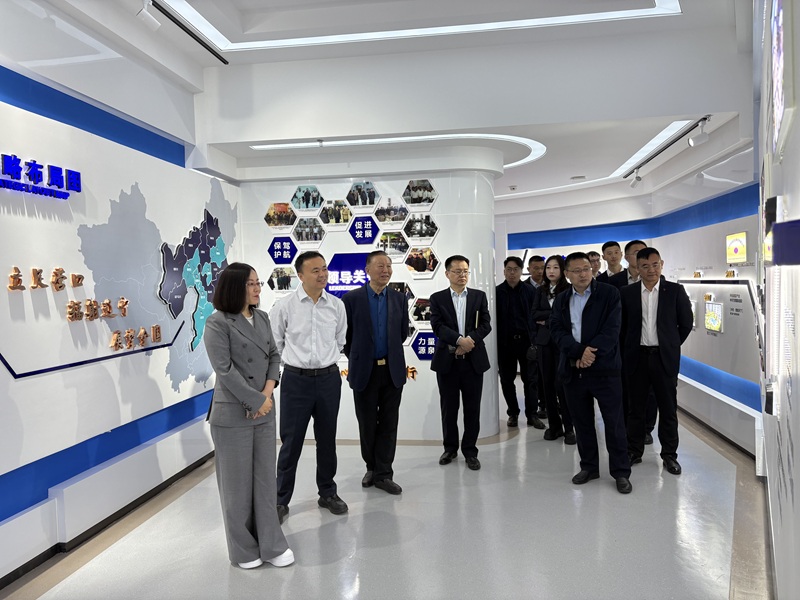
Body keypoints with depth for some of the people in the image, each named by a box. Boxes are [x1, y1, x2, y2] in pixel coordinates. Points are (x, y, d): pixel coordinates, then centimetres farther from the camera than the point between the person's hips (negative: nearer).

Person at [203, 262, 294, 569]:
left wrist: (268, 392, -7)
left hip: (265, 412, 6)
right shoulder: (217, 323, -12)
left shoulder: (262, 318, 8)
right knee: (238, 483, 7)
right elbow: (225, 370, -17)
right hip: (233, 415, -6)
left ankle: (271, 544, 24)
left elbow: (274, 356, 8)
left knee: (265, 479, 12)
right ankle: (244, 549, 24)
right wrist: (256, 400, -15)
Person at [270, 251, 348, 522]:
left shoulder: (337, 305, 0)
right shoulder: (284, 305, -7)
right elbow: (275, 344, 4)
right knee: (291, 441, 4)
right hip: (296, 379, -2)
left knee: (327, 439, 14)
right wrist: (297, 361, 10)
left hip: (329, 379, 3)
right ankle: (281, 500, 20)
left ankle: (327, 493, 31)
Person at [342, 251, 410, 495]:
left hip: (393, 370, 2)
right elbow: (345, 335, 1)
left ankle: (383, 474, 17)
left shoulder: (398, 298, 4)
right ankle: (372, 468, 30)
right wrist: (356, 358, 7)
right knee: (367, 424, 10)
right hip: (364, 371, -2)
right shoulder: (351, 299, -6)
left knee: (389, 424, 6)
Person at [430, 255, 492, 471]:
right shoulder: (437, 298, 3)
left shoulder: (479, 296, 8)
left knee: (472, 408, 5)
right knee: (448, 407, 8)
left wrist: (469, 341, -16)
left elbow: (486, 324, -1)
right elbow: (437, 326, -9)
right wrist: (460, 340, -21)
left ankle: (470, 451, 18)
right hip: (447, 360, -1)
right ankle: (450, 448, 24)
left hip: (473, 360, 1)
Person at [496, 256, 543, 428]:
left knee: (530, 379, 4)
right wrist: (496, 342, -6)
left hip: (526, 340, 0)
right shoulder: (497, 292, 0)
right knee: (507, 380, 9)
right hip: (505, 342, 0)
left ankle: (532, 414, 13)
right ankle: (513, 413, 22)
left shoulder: (530, 291, 2)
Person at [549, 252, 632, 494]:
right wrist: (579, 352, -16)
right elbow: (556, 330, -1)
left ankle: (621, 472, 15)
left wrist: (591, 353, -18)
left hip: (604, 368, -3)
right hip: (572, 369, 4)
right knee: (582, 422, 12)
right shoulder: (561, 299, 10)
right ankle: (589, 466, 26)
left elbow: (611, 329, -10)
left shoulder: (609, 294, -1)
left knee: (614, 422, 2)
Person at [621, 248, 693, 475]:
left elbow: (686, 323, 5)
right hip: (637, 357, 1)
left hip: (664, 357, 0)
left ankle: (669, 455, 19)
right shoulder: (627, 293, 0)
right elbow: (621, 326, 8)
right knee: (636, 407, 10)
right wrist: (628, 350, 8)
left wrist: (672, 346, 8)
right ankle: (634, 451, 21)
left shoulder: (675, 291, -1)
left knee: (668, 409, 7)